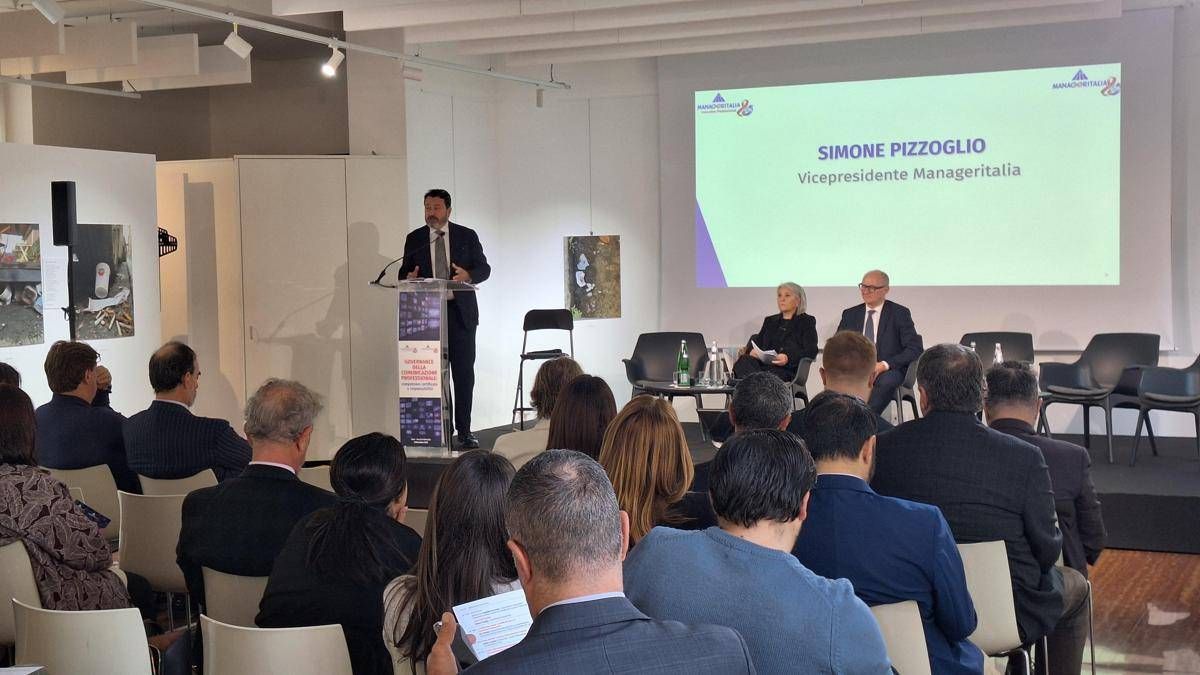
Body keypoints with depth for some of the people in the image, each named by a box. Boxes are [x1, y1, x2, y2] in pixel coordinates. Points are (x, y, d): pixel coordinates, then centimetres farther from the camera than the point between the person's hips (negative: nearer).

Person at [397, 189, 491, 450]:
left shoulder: (467, 236, 6)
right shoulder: (414, 239, 10)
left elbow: (484, 268, 4)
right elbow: (404, 273, 10)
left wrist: (468, 275, -18)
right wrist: (409, 278, -14)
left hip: (460, 313, -1)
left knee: (464, 373, 0)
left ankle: (464, 431, 5)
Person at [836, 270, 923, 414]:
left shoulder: (899, 314, 4)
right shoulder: (850, 314, 16)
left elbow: (915, 348, -4)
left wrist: (884, 365, -17)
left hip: (888, 371, -2)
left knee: (885, 381, -39)